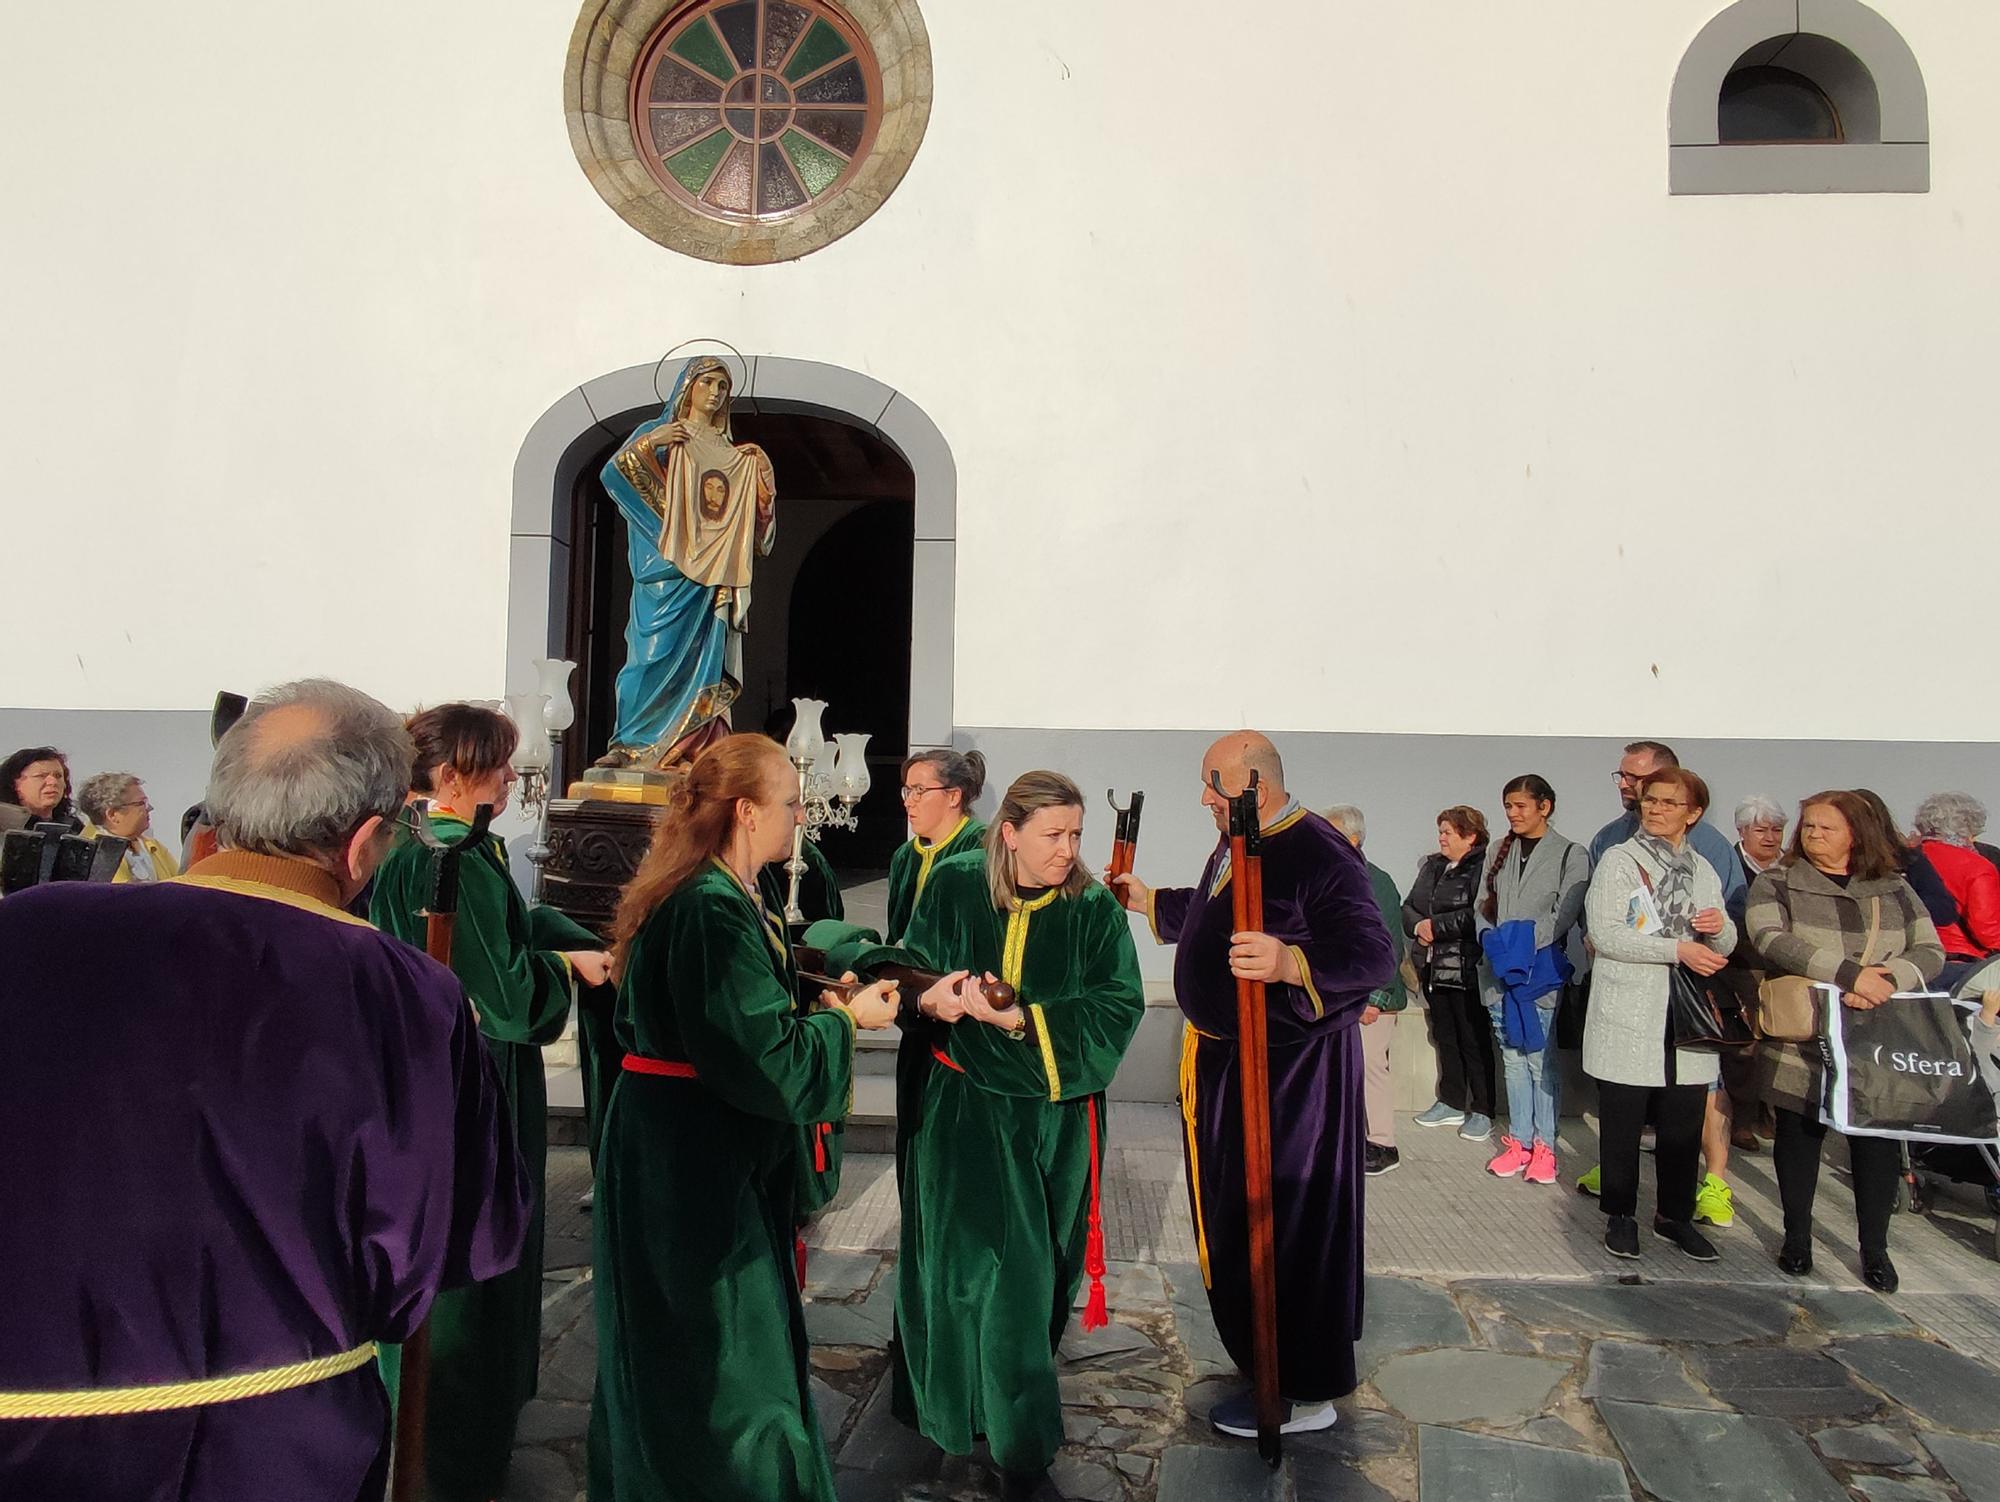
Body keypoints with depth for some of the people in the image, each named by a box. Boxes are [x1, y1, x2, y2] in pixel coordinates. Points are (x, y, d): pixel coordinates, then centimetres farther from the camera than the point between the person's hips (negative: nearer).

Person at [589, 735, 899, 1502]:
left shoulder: (720, 898, 8)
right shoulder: (713, 911, -24)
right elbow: (765, 1058, -25)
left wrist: (819, 1004, 6)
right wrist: (846, 1019, -11)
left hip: (690, 1150, 10)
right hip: (693, 1159, -10)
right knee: (719, 1354, 5)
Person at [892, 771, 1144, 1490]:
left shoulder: (1095, 909, -8)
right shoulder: (954, 886, -7)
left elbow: (1120, 1005, -15)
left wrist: (1018, 1018, -24)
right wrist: (930, 998, -22)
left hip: (1055, 1114, 1)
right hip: (965, 1104, -1)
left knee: (1041, 1263, 14)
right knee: (986, 1260, 0)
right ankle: (1018, 1433, 17)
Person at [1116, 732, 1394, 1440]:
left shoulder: (1318, 853, -23)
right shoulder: (1234, 848, 9)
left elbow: (1374, 953, -31)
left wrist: (1289, 962, -45)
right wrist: (1148, 901, 26)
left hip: (1291, 1069, -10)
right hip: (1224, 1058, 10)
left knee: (1285, 1227, 0)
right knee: (1234, 1211, 20)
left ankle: (1303, 1393, 17)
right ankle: (1257, 1349, 40)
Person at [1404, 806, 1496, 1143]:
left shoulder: (1483, 868, -13)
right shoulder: (1432, 867, 13)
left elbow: (1478, 916, -24)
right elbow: (1408, 908, 14)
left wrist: (1436, 925, -16)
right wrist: (1418, 926, -8)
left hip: (1467, 971, -8)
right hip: (1434, 968, 8)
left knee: (1475, 1042, 3)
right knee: (1445, 1037, 16)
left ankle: (1482, 1112, 14)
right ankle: (1451, 1103, 29)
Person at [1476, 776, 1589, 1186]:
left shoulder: (1571, 854, 0)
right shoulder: (1499, 852, 15)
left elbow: (1566, 914, -7)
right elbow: (1484, 905, 13)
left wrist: (1524, 942, -16)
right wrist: (1491, 940, -6)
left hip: (1543, 971, -4)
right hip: (1500, 971, 5)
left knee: (1542, 1060, -2)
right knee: (1513, 1059, 9)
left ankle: (1544, 1145, 6)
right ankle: (1518, 1141, 15)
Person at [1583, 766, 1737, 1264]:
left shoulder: (1703, 869, 15)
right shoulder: (1619, 860, -2)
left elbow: (1723, 946, 17)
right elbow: (1605, 933, -13)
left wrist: (1720, 928, -6)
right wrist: (1677, 949, -19)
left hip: (1687, 1017, 5)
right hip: (1628, 1016, -4)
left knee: (1684, 1124, 7)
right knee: (1622, 1122, 3)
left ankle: (1675, 1215, 23)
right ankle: (1621, 1216, 16)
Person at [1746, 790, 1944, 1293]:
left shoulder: (1895, 890, 11)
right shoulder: (1775, 885, 1)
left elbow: (1930, 952, 2)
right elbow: (1770, 939, -16)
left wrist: (1883, 982, -18)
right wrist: (1849, 973, -26)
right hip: (1801, 1042, -2)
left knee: (1878, 1141, 5)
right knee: (1799, 1135, 6)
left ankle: (1875, 1249, 21)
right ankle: (1797, 1237, 23)